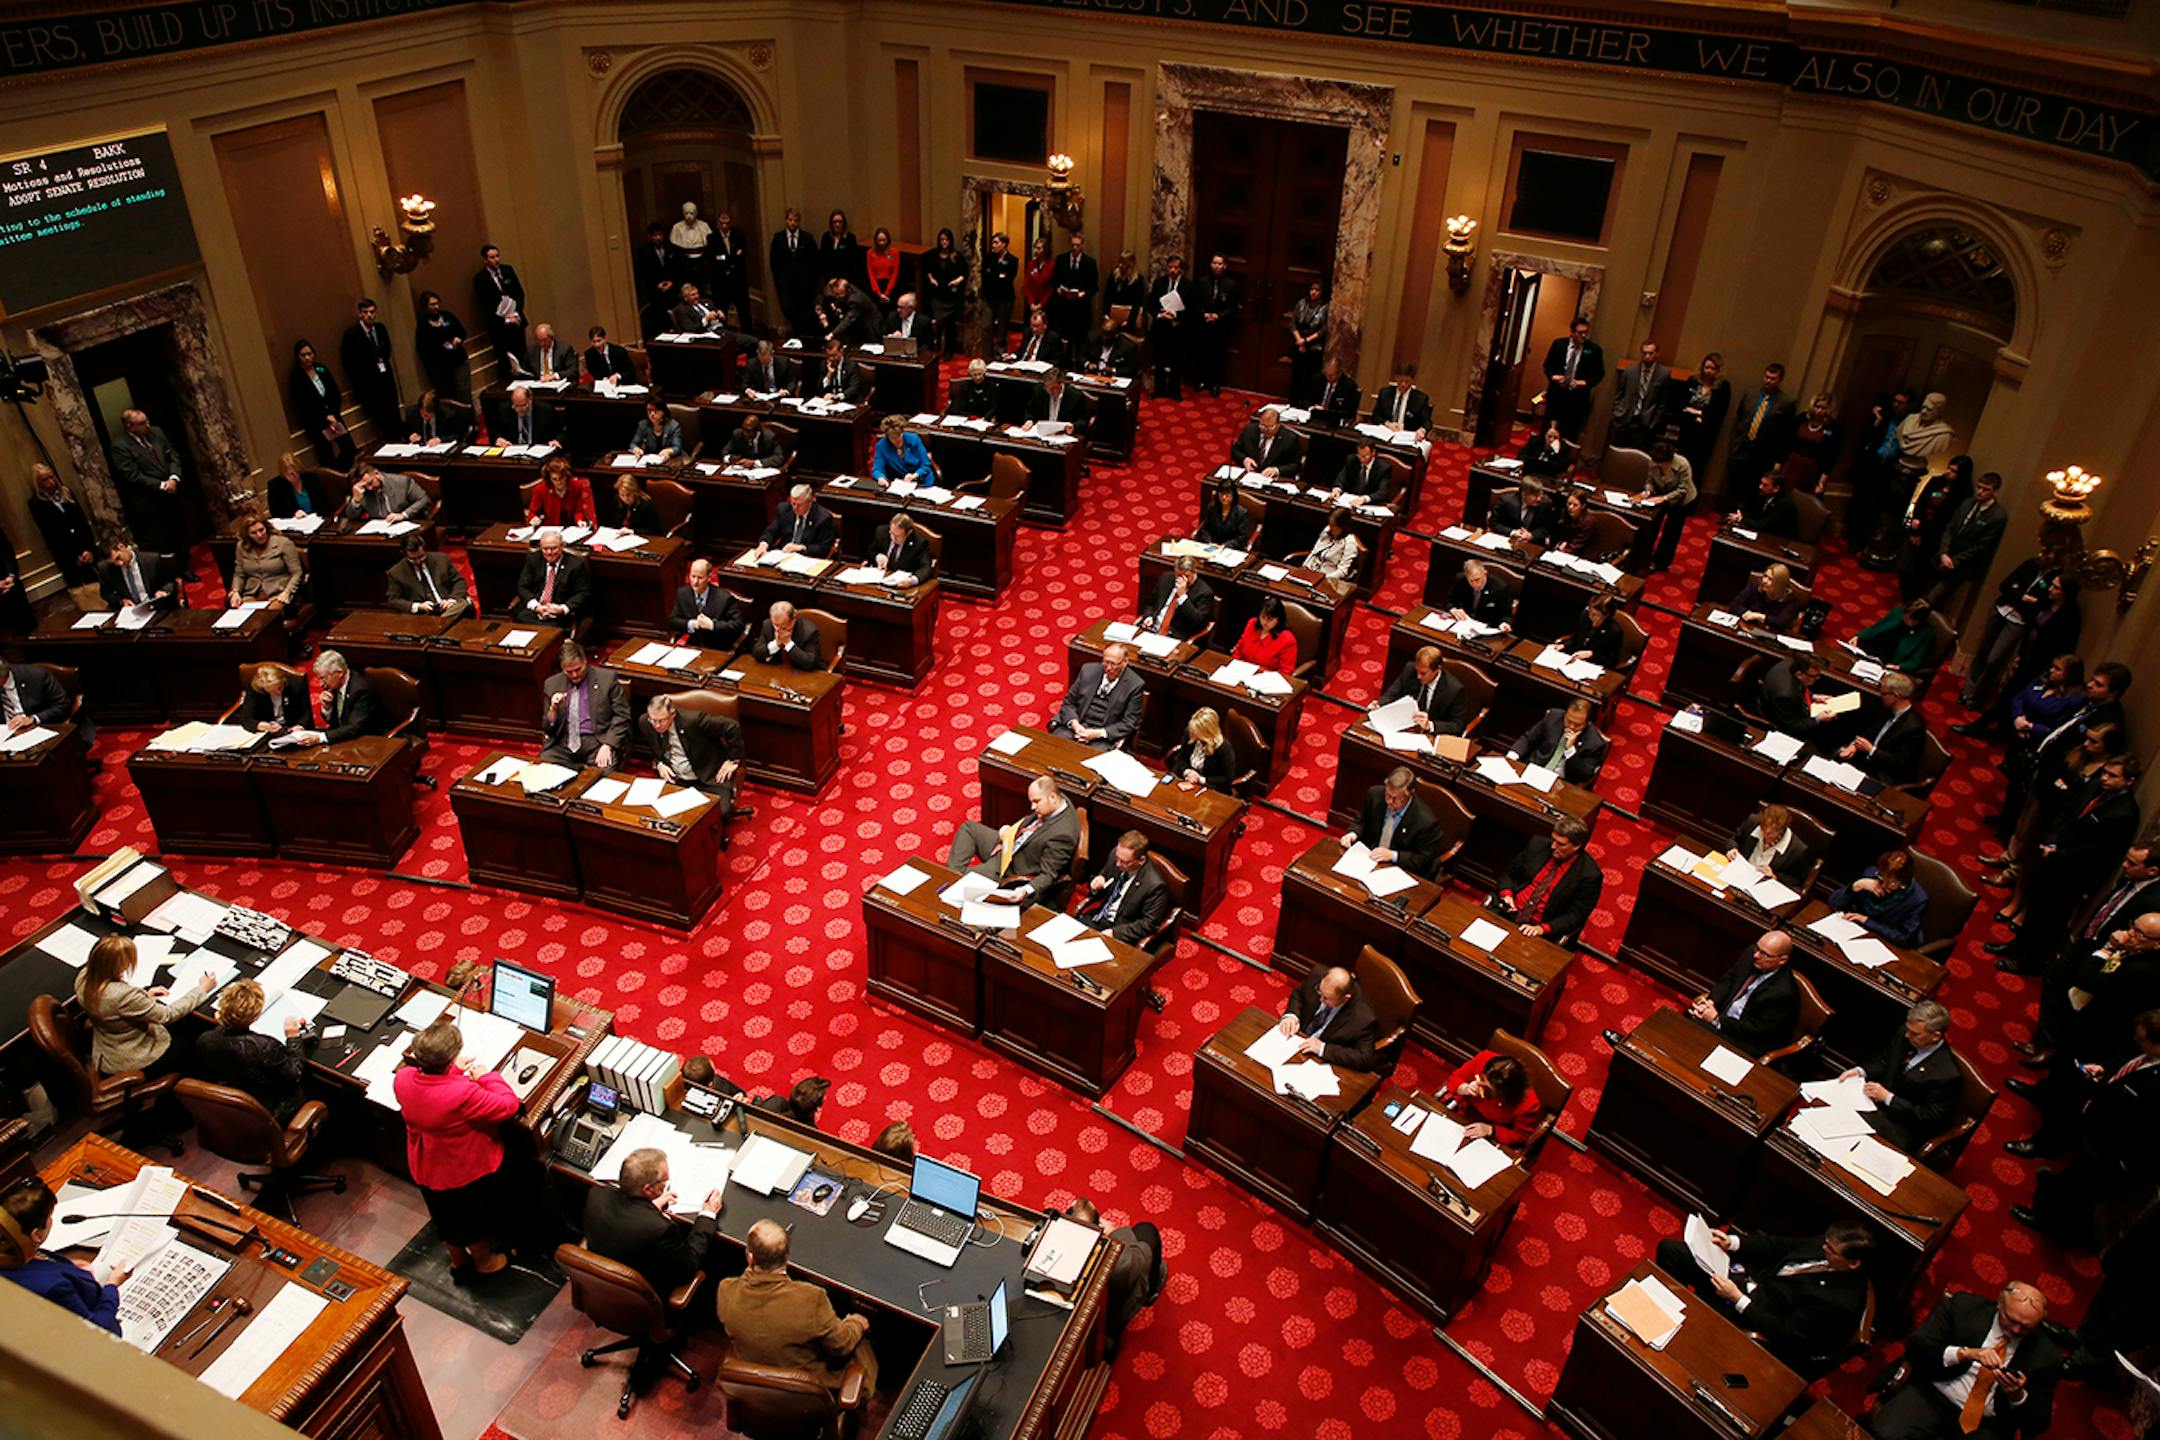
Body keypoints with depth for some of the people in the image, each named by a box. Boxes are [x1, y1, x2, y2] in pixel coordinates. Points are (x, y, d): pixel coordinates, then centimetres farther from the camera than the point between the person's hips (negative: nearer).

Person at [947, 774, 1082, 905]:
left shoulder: (1063, 834, -34)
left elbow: (1048, 874, -29)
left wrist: (1026, 891, -44)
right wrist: (1010, 829, -1)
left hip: (1012, 869, -10)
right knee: (968, 828, 13)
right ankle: (952, 873, 6)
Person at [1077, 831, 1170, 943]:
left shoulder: (1154, 884, -25)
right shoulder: (1116, 855, -8)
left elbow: (1149, 924, -16)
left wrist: (1114, 933, -21)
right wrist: (1095, 887, -11)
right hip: (1097, 918, 6)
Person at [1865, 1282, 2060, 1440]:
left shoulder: (2046, 1355, 4)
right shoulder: (1964, 1306, 1)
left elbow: (2039, 1423, 9)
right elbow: (1914, 1347, -6)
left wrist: (2018, 1396, -13)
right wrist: (1965, 1353, -22)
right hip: (1931, 1395, -2)